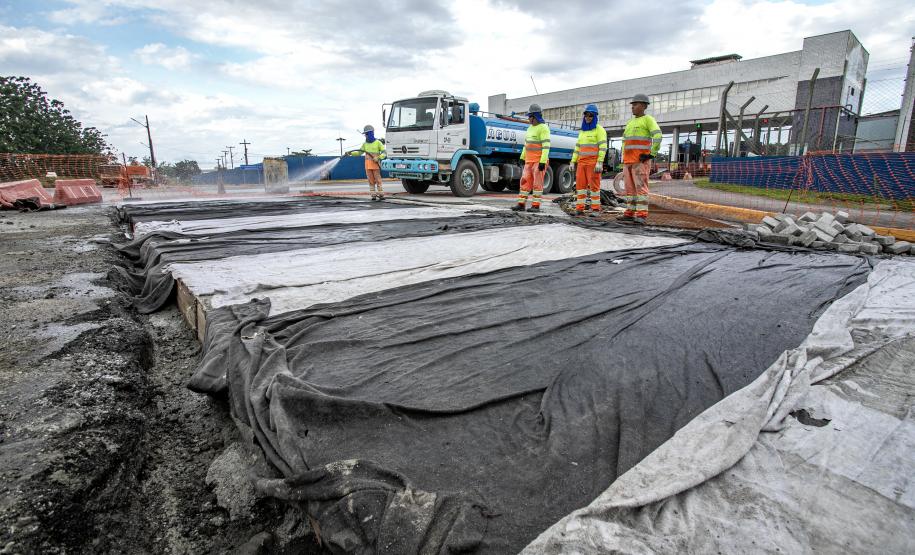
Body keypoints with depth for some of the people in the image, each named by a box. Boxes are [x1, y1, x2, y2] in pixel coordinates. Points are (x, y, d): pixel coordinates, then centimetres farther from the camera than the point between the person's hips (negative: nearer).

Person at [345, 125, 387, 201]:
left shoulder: (378, 142, 1)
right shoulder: (365, 144, 14)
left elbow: (384, 153, -2)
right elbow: (359, 152, 17)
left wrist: (378, 158, -18)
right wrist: (350, 153, 3)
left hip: (375, 164, -4)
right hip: (368, 165, 4)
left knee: (378, 180, -5)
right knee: (371, 180, 3)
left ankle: (381, 195, -2)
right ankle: (373, 195, 5)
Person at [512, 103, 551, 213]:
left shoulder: (543, 128, -10)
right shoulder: (530, 128, 17)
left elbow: (546, 146, -17)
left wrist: (543, 162, -23)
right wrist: (522, 158, 19)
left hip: (539, 161, -8)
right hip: (529, 161, 8)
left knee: (537, 183, -4)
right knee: (525, 181, 5)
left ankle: (536, 205, 0)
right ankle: (521, 204, 8)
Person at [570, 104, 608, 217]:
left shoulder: (599, 130, -3)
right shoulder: (582, 131, 18)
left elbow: (603, 147, -12)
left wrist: (600, 163, -21)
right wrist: (573, 162, 13)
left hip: (594, 162, -6)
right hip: (582, 162, 6)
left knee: (594, 185, -6)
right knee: (580, 185, 1)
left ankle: (596, 209, -1)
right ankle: (579, 209, 4)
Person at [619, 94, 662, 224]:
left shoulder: (648, 119, -4)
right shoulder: (631, 122, 21)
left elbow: (657, 136, -16)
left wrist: (652, 154, -18)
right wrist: (624, 158, 19)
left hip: (641, 160, -8)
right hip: (628, 160, 8)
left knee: (641, 187, -12)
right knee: (630, 187, 6)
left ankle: (641, 215, -15)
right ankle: (630, 213, 9)